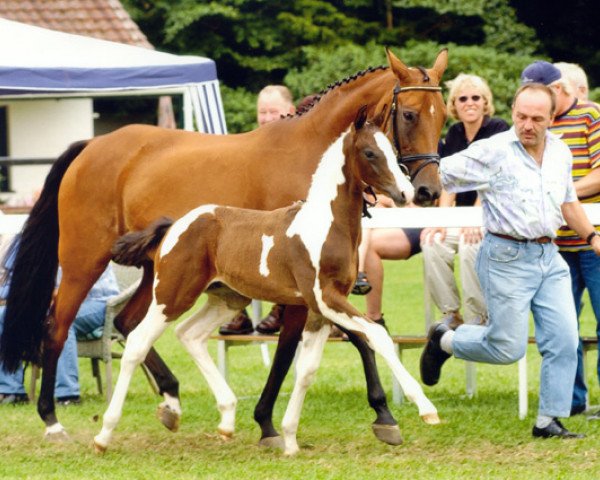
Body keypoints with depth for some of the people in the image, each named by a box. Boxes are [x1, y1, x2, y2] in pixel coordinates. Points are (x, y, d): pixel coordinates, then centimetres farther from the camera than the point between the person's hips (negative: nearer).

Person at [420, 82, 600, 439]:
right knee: (508, 348, -4)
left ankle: (549, 421, 8)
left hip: (549, 258, 6)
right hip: (507, 258, -6)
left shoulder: (561, 154, 9)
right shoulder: (492, 152, -10)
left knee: (564, 340, -2)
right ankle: (444, 341, 22)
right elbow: (438, 175, -9)